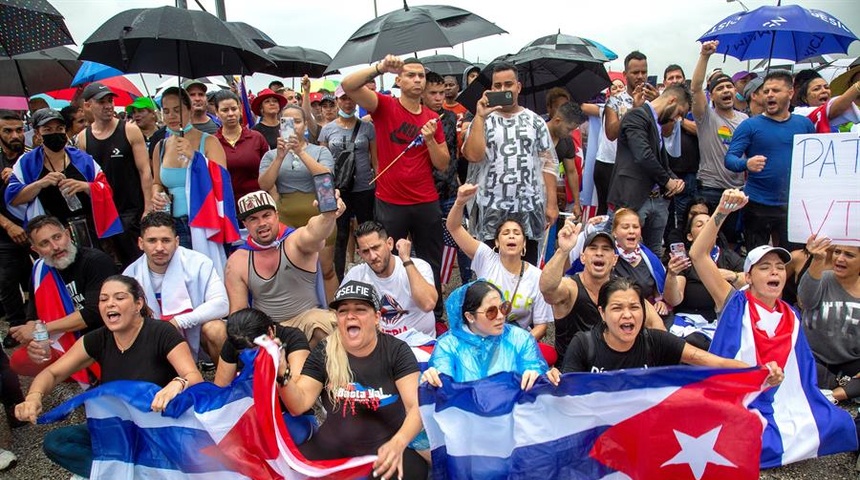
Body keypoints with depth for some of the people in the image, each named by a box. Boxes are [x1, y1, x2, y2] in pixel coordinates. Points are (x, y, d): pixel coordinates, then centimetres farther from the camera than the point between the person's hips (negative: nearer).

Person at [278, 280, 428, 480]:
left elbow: (417, 406, -16)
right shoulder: (324, 353, 1)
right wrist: (281, 372, -25)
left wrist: (398, 443, -36)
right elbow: (299, 405, -6)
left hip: (385, 450, -2)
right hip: (333, 449, 2)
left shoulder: (396, 351, -6)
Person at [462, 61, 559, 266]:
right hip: (491, 210, -1)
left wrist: (551, 203, -1)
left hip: (529, 209, 1)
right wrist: (480, 116, -13)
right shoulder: (482, 121, 6)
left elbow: (548, 163, 6)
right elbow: (473, 155, -12)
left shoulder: (534, 120, 8)